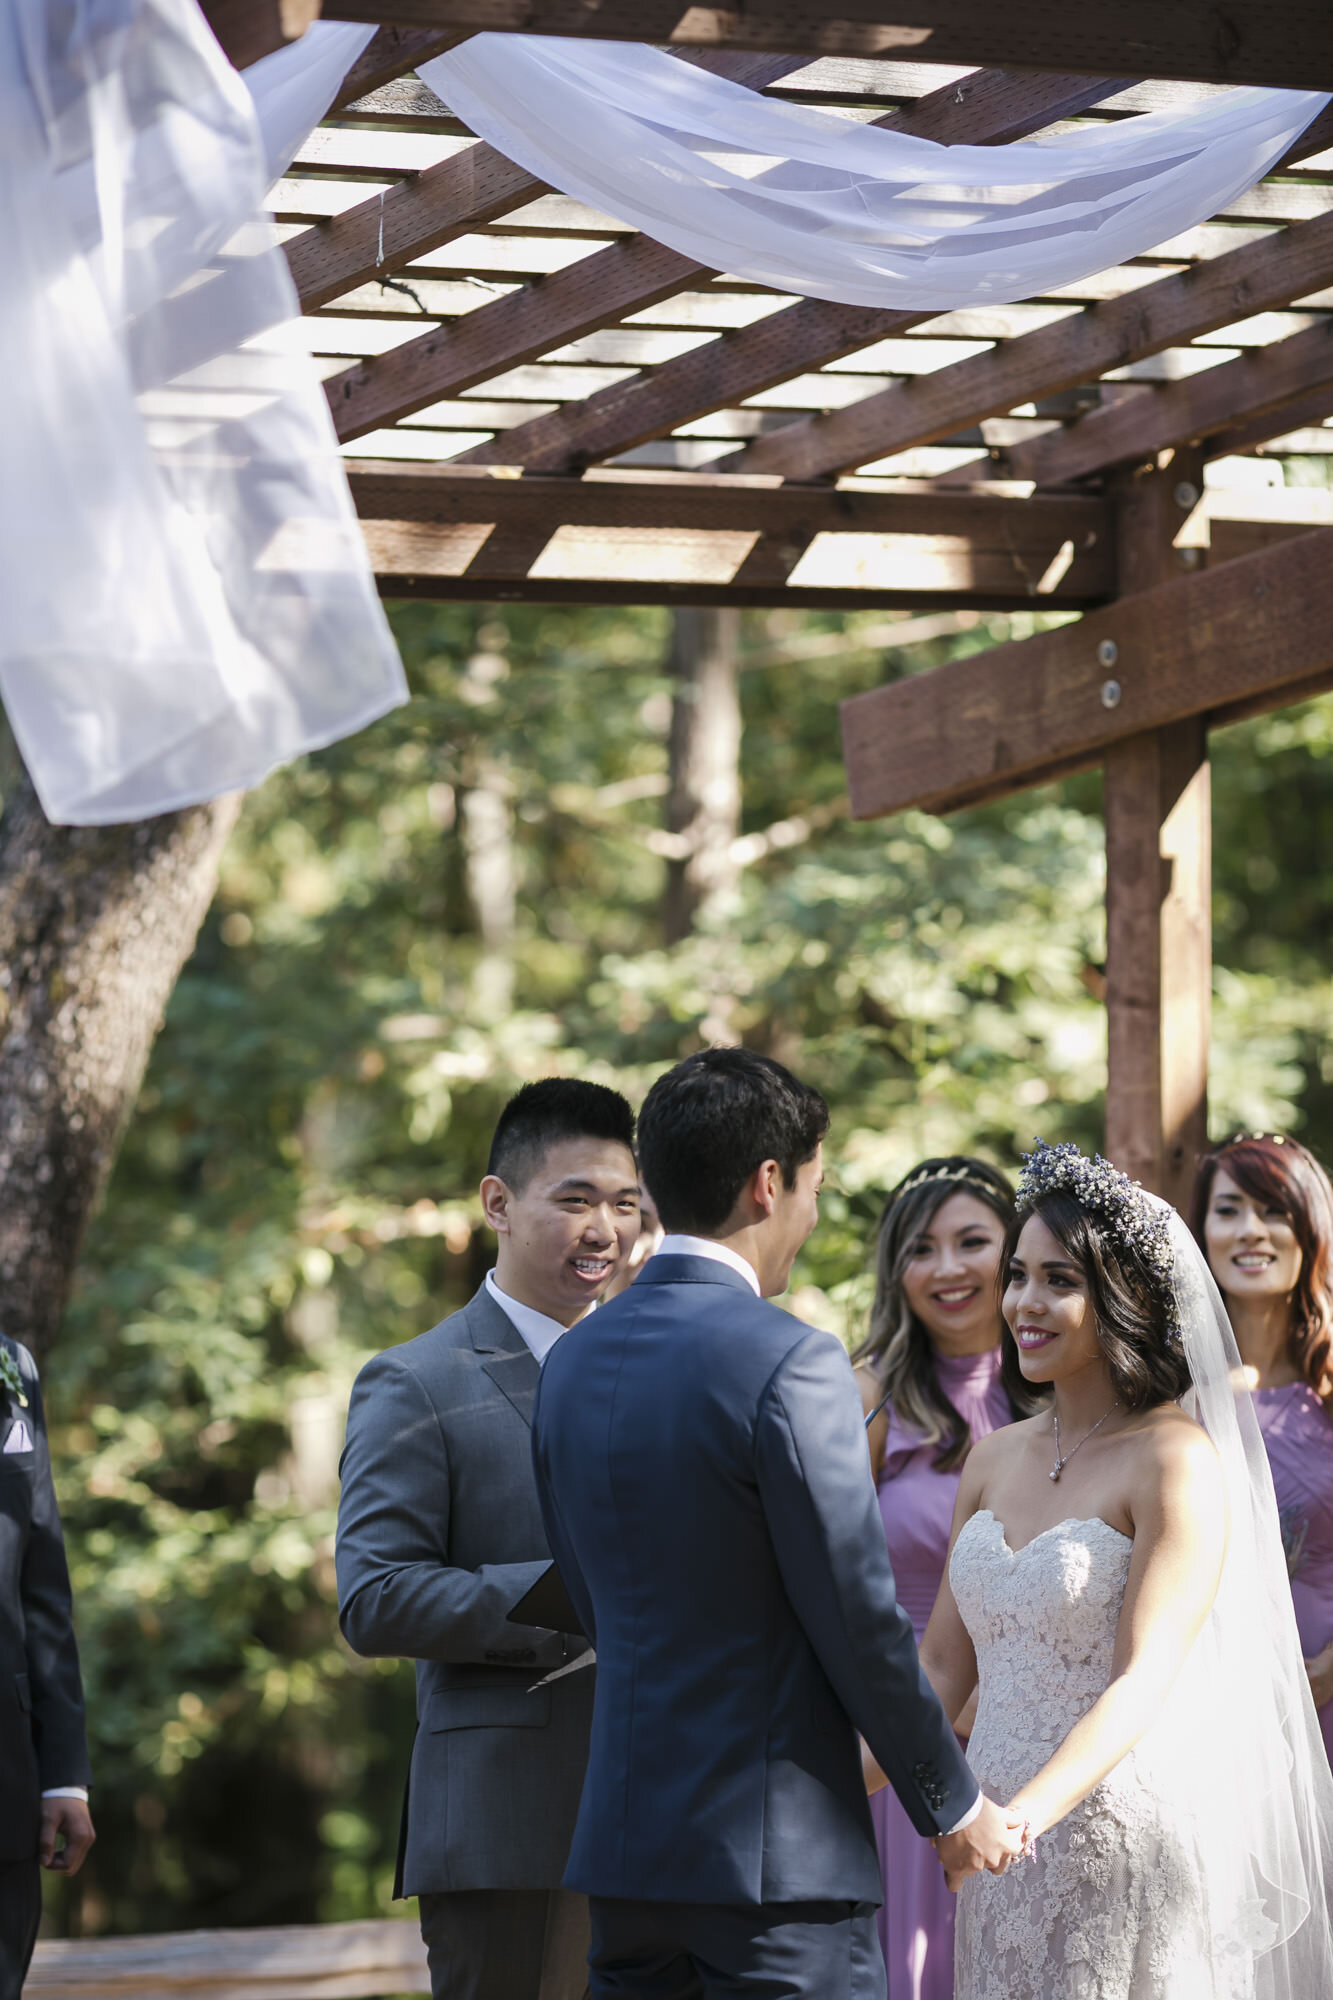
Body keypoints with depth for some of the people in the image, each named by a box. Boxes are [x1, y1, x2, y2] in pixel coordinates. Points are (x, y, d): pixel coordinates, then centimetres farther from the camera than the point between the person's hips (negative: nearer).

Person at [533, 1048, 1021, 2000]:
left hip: (623, 1843, 7)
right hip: (776, 1851, -7)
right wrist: (954, 1804, -1)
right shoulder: (789, 1362, -14)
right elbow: (858, 1617, -12)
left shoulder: (573, 1362, 9)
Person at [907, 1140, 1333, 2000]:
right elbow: (944, 1664, 12)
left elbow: (1143, 1682, -19)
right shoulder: (995, 1459, 10)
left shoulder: (1177, 1461, -11)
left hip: (1125, 1849, -6)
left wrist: (1025, 1813, -32)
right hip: (1008, 1861, 6)